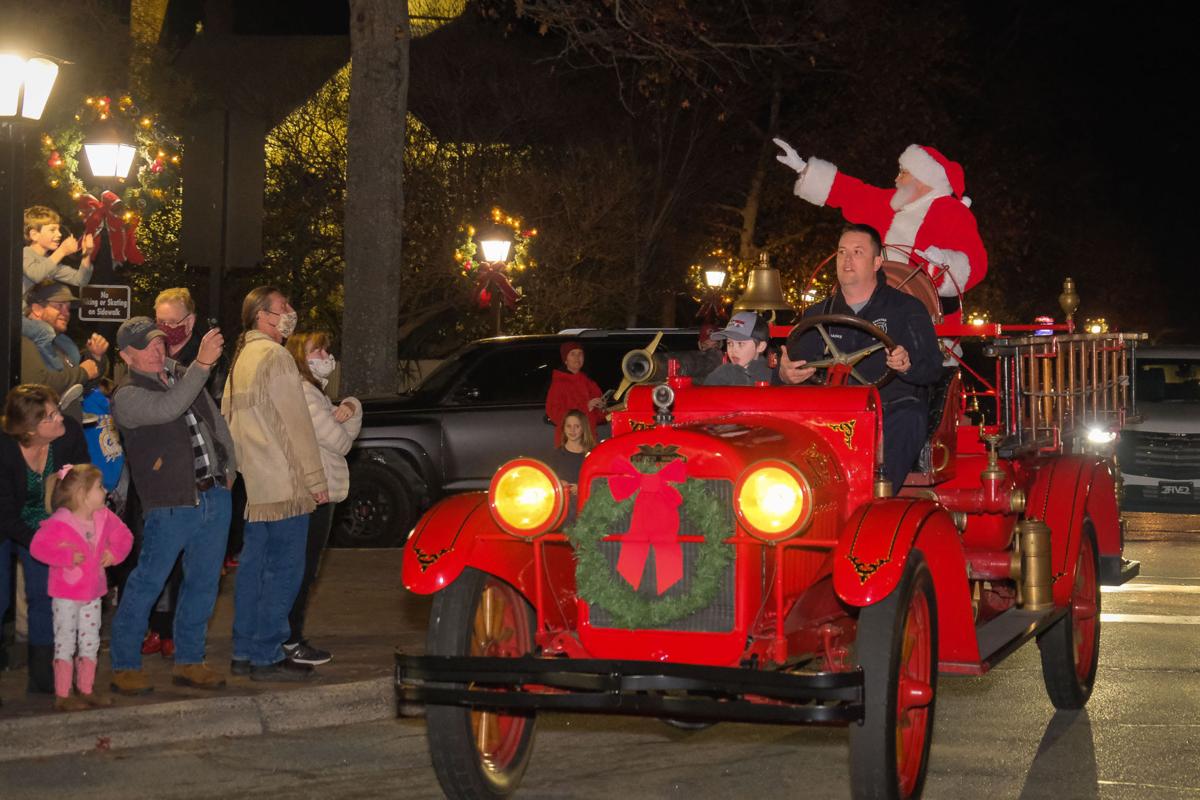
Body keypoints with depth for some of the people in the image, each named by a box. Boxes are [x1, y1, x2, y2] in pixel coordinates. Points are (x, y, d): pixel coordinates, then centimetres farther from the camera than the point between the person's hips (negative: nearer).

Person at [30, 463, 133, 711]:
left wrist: (114, 553, -6)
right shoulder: (59, 523, -18)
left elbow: (124, 536, 13)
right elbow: (38, 547, -22)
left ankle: (86, 692, 22)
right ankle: (62, 696, 6)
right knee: (65, 643, -1)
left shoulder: (104, 518, 1)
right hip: (66, 595, -6)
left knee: (90, 643, 12)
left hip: (92, 593, 7)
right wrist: (67, 557, -25)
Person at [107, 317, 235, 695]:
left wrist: (228, 470, 17)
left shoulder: (182, 376, 14)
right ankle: (125, 666, 6)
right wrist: (202, 364, -32)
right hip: (170, 505, -7)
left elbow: (217, 423, 23)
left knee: (203, 584, 11)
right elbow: (167, 409, -29)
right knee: (146, 585, -3)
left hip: (214, 496, 7)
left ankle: (188, 661, 22)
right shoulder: (127, 396, -9)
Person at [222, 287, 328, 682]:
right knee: (284, 568, -6)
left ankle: (244, 652, 17)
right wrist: (316, 479, -11)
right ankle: (267, 656, -5)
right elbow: (296, 423, -14)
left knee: (254, 566, 13)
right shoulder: (275, 357, -12)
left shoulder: (240, 358, 17)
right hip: (284, 485, -10)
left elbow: (228, 418, 22)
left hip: (253, 486, 10)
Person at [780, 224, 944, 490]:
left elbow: (933, 368, 1)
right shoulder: (818, 314, 21)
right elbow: (795, 364, 17)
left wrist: (908, 365, -22)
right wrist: (786, 374, -8)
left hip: (897, 412, -2)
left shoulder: (907, 308, 10)